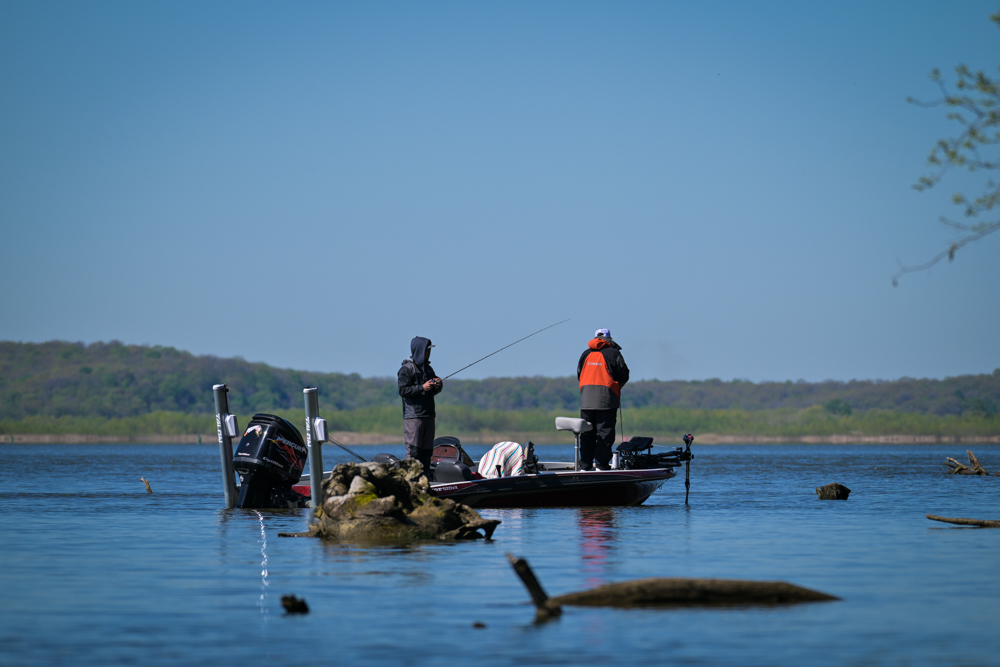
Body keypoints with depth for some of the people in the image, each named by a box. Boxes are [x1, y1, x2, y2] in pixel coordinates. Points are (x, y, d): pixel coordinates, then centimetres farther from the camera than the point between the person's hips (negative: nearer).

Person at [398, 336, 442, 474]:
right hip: (413, 416, -8)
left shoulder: (428, 368, 19)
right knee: (413, 451, -11)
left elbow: (434, 391, 26)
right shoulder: (406, 369, -4)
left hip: (428, 416, 8)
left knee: (427, 451, 7)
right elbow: (403, 390, -13)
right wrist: (422, 388, -18)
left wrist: (438, 385, 4)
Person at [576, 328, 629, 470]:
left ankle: (585, 464, 7)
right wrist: (617, 386, 18)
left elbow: (579, 375, 17)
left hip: (586, 399, 4)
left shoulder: (586, 354, 12)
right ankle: (601, 464, -7)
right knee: (605, 432, -2)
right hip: (606, 400, -4)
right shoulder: (613, 353, -1)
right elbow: (624, 376, -1)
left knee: (586, 433, 8)